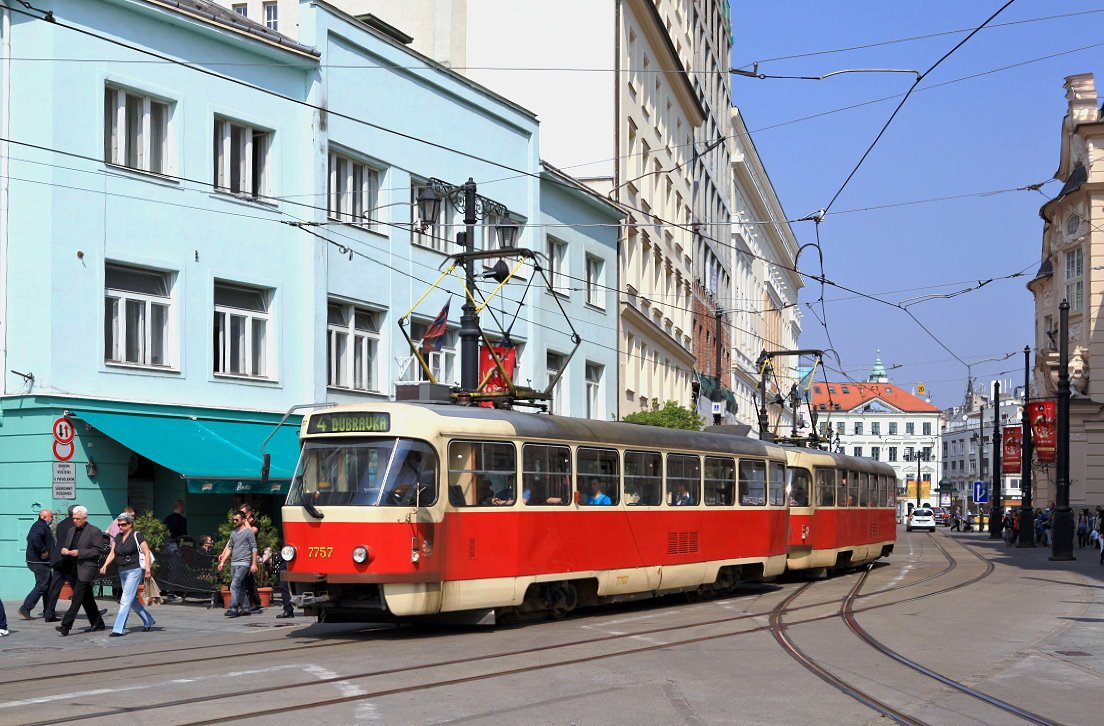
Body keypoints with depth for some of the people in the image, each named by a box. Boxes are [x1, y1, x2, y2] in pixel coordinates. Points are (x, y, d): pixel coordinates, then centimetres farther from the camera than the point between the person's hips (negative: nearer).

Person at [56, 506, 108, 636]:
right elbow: (66, 546, 21)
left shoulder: (94, 531, -8)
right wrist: (64, 550, -3)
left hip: (87, 568, -8)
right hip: (75, 568, 8)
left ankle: (66, 625, -18)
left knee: (77, 597, -14)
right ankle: (98, 624, 22)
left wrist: (79, 552, -19)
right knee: (87, 598, 13)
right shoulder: (71, 531, 16)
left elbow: (98, 550, -12)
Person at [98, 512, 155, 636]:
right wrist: (105, 565, -7)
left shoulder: (137, 536, -8)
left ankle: (119, 629, -14)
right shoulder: (118, 537, 11)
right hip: (122, 572, 8)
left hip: (134, 571, -8)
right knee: (133, 600, 15)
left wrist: (147, 569, -20)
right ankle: (149, 621, 31)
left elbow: (146, 552, -11)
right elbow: (112, 553, 9)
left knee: (125, 600, -12)